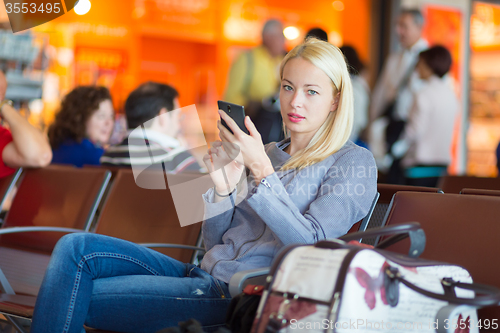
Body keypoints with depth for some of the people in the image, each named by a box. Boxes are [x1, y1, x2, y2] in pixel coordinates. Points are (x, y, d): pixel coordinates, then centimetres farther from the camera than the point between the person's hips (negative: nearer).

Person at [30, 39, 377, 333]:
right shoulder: (265, 152, 18)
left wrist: (262, 170, -19)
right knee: (77, 247, -10)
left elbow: (309, 246, -14)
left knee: (73, 299, -14)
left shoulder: (355, 162, 0)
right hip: (203, 277, 7)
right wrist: (224, 188, -3)